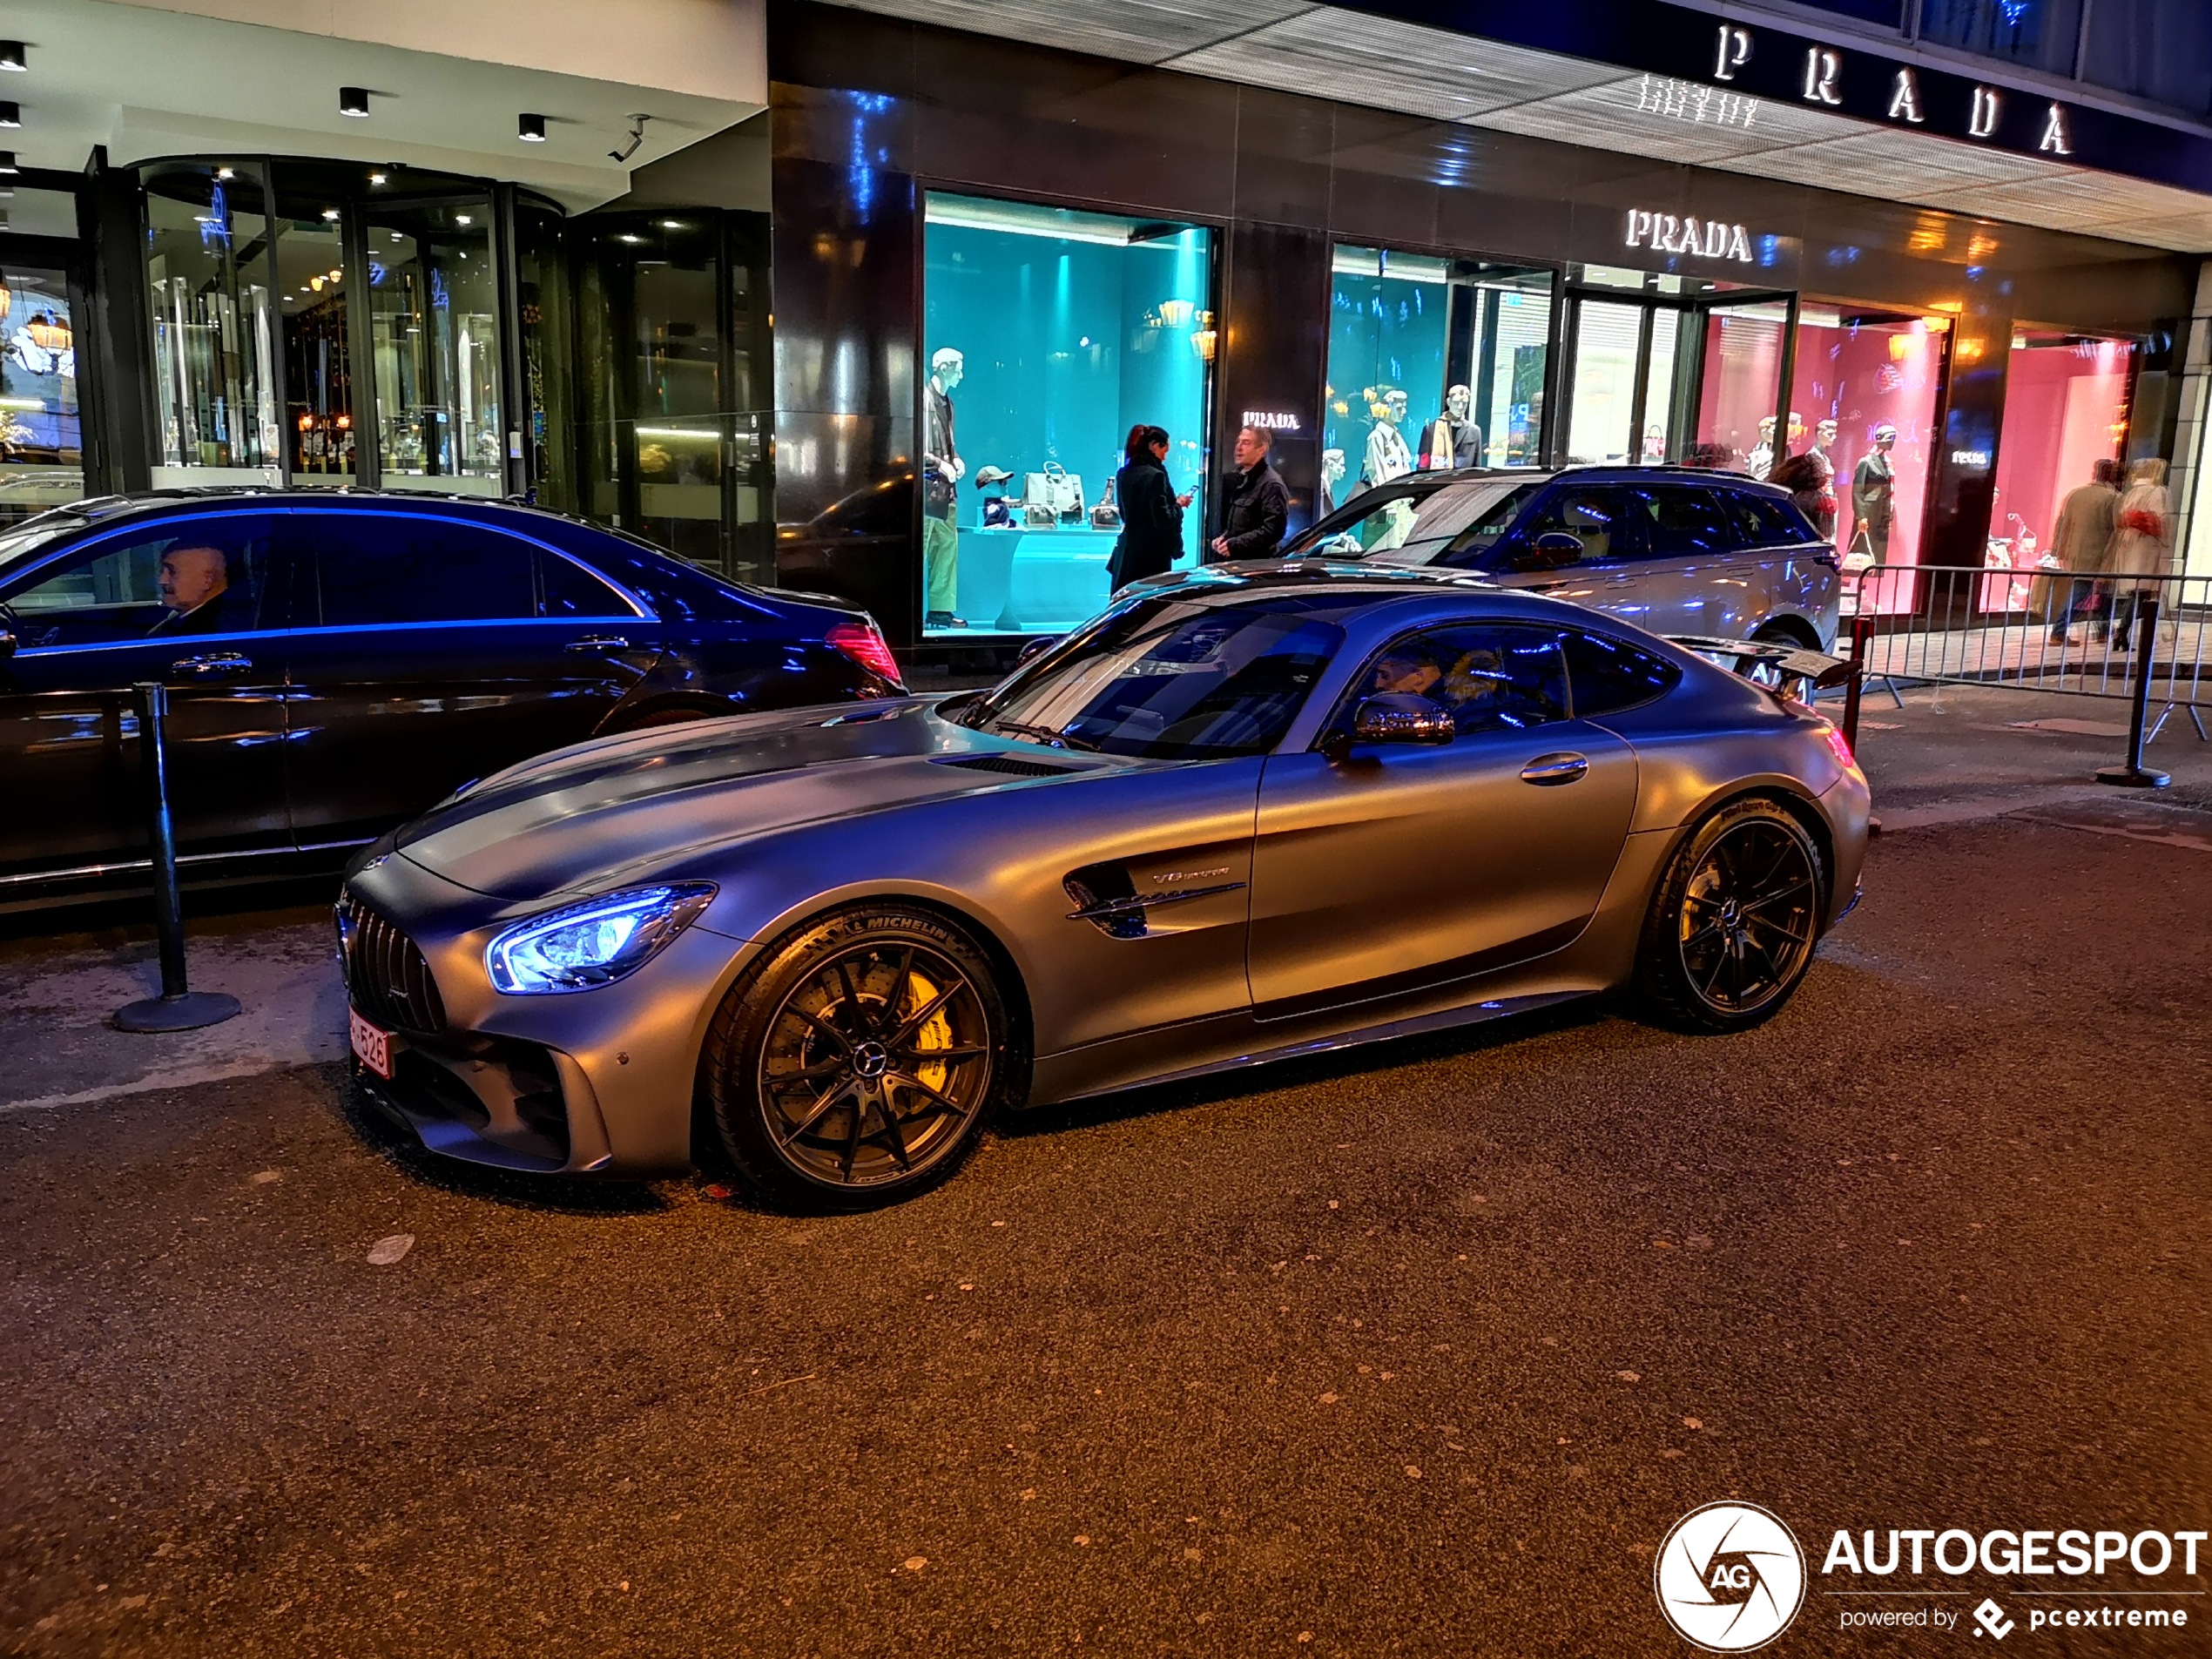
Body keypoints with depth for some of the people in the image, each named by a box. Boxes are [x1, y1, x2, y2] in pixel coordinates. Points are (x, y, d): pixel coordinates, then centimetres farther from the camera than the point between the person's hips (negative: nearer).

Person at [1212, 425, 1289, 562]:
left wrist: (1236, 544, -23)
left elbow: (1274, 530, -23)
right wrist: (1224, 537, 8)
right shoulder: (1241, 478, 17)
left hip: (1257, 563, -9)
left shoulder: (1271, 485, -14)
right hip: (1234, 560, 9)